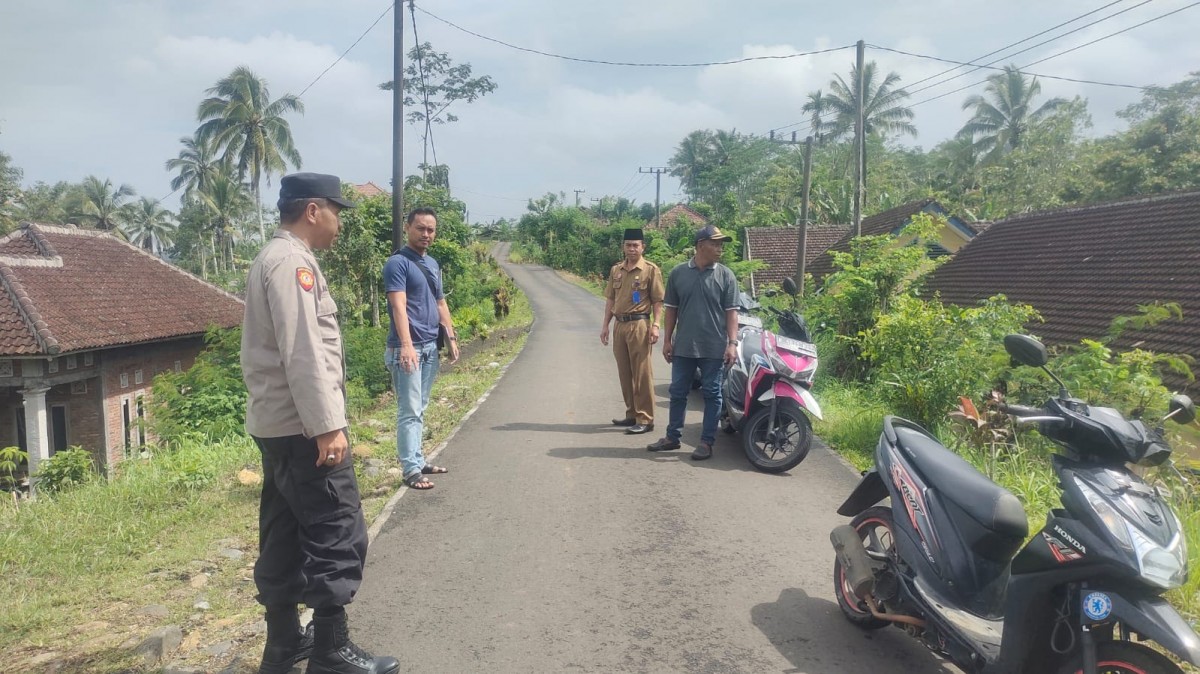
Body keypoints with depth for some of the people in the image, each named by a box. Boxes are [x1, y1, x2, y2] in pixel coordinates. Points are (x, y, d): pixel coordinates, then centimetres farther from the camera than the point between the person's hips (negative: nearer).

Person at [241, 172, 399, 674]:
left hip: (276, 423, 10)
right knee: (337, 537, -4)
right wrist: (327, 426, -23)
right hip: (302, 425, -10)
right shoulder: (292, 262, -15)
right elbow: (303, 354, -23)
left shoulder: (274, 259, 17)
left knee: (285, 536, 15)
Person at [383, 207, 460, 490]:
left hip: (430, 347, 8)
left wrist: (451, 337, 18)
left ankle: (418, 460, 22)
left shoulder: (433, 264, 16)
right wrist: (406, 344, -30)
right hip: (407, 349, -8)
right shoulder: (397, 262, -10)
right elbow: (399, 306, -20)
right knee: (409, 411, -6)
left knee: (420, 409, 14)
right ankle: (411, 470, -3)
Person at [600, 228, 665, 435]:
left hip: (639, 326, -6)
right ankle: (632, 414, 23)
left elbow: (657, 301, -5)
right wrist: (605, 325, 10)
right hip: (620, 326, 6)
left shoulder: (651, 270, -4)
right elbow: (610, 299, 15)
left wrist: (655, 325, -14)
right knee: (624, 373, 12)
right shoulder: (616, 270, 12)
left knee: (642, 374, -4)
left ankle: (645, 419, 0)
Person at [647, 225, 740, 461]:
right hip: (683, 346, 2)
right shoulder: (678, 273, 3)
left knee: (711, 394, 5)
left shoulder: (726, 276, -1)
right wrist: (667, 340, 5)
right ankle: (673, 437, 24)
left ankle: (707, 442, 14)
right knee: (678, 392, 11)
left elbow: (731, 312, -2)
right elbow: (671, 309, 7)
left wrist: (732, 343, -10)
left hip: (714, 348, -2)